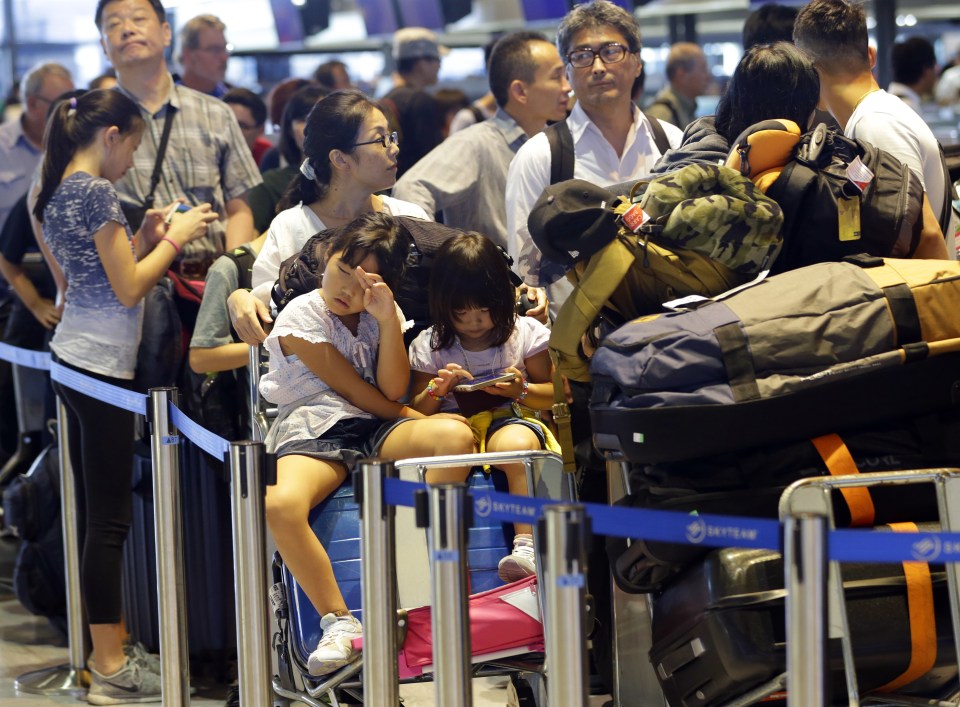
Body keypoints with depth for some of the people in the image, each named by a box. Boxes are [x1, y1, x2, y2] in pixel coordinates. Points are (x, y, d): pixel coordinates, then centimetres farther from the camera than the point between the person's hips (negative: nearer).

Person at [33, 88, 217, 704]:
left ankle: (110, 647, 20)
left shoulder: (59, 191, 14)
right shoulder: (97, 192, -14)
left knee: (94, 510, 13)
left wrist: (146, 234, 15)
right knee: (110, 517, -6)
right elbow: (129, 289, -15)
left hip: (74, 355, 10)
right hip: (103, 364, -10)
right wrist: (174, 237, -4)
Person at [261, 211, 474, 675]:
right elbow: (350, 387, 0)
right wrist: (410, 416, 8)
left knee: (456, 436, -29)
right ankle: (338, 621, -24)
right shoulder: (301, 316, 3)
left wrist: (387, 321, -6)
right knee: (279, 506, -38)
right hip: (313, 429, -4)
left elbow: (392, 390, 3)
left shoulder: (384, 315, 18)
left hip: (379, 428, 4)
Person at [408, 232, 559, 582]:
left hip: (511, 420, -1)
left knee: (517, 443, -39)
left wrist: (522, 391, -10)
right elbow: (418, 411, 11)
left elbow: (553, 394, 12)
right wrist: (435, 390, -11)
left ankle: (526, 545, -43)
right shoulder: (430, 346, 9)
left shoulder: (525, 333, 7)